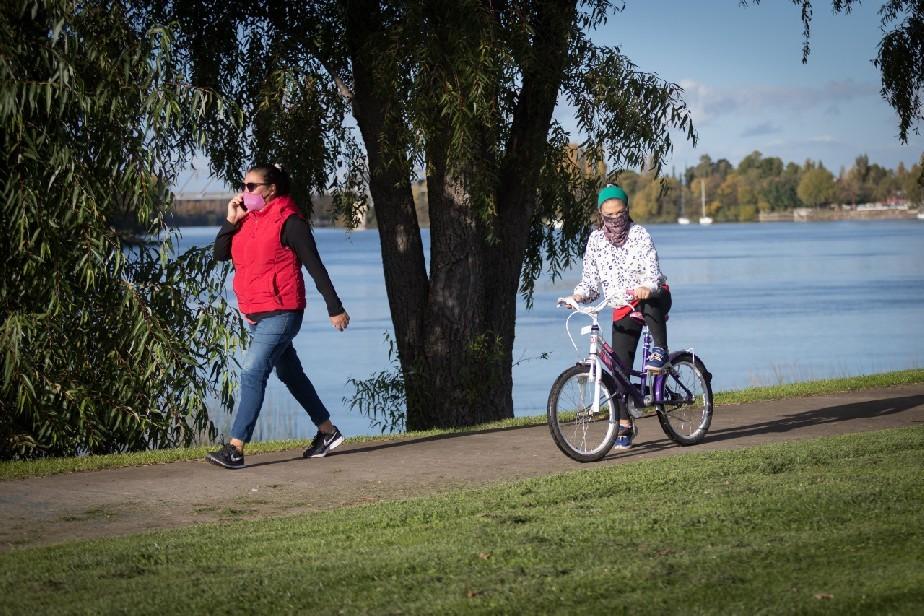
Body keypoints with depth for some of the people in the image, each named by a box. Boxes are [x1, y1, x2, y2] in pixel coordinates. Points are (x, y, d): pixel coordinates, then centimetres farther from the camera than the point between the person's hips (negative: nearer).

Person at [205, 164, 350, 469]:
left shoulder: (289, 222, -10)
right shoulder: (248, 220, 13)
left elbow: (315, 267, -9)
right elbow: (220, 254, 10)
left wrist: (335, 309, -9)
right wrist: (231, 220, -3)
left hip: (280, 313, -9)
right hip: (256, 315, 9)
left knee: (253, 372, -16)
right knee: (291, 374, 17)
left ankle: (235, 449, -19)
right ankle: (328, 432, 31)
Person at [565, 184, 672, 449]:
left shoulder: (639, 234, -8)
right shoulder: (596, 240, 2)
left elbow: (652, 270, -18)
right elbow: (590, 278, 4)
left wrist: (646, 288, -40)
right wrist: (579, 295, -17)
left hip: (654, 297, -3)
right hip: (623, 309, 3)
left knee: (650, 306, -43)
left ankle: (660, 351, -24)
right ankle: (624, 425, 2)